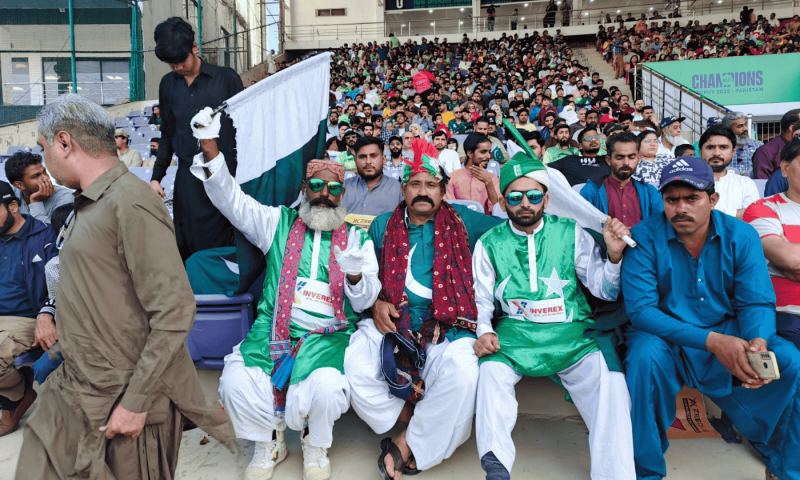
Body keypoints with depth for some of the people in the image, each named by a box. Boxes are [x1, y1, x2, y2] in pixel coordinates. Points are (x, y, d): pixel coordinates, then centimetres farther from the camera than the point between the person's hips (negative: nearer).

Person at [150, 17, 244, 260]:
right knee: (189, 249, 4)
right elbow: (168, 135, 19)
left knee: (226, 249, 0)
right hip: (188, 179, 3)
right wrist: (156, 176, 14)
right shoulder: (168, 85, 12)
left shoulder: (226, 78, 0)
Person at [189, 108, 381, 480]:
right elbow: (231, 200, 3)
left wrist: (355, 273, -18)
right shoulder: (279, 223, 14)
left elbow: (364, 302, 6)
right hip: (273, 327, 1)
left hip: (329, 335, -1)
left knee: (327, 389, -30)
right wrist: (210, 148, -11)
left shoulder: (356, 238, 13)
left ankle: (315, 446, 7)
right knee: (237, 381, -24)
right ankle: (269, 442, 9)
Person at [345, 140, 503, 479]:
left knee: (463, 374, -32)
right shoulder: (383, 225, 18)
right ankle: (410, 420, 0)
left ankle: (409, 445, -12)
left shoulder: (463, 222, 13)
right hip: (390, 322, 2)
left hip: (446, 326, -1)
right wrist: (376, 303, 1)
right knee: (355, 368, -27)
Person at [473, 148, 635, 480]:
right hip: (515, 332, 0)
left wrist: (614, 255, -12)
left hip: (571, 330, 0)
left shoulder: (570, 234, 8)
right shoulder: (489, 244, 9)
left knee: (608, 378, -25)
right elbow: (481, 300, 9)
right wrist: (484, 331, -11)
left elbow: (605, 290, 7)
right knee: (491, 369, -29)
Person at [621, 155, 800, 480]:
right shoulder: (644, 238, -15)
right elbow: (640, 309, -20)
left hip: (728, 332, 4)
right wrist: (710, 340, -29)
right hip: (667, 337, -3)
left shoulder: (741, 237, -4)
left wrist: (759, 341, -30)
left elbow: (757, 302, -6)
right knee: (645, 355, -34)